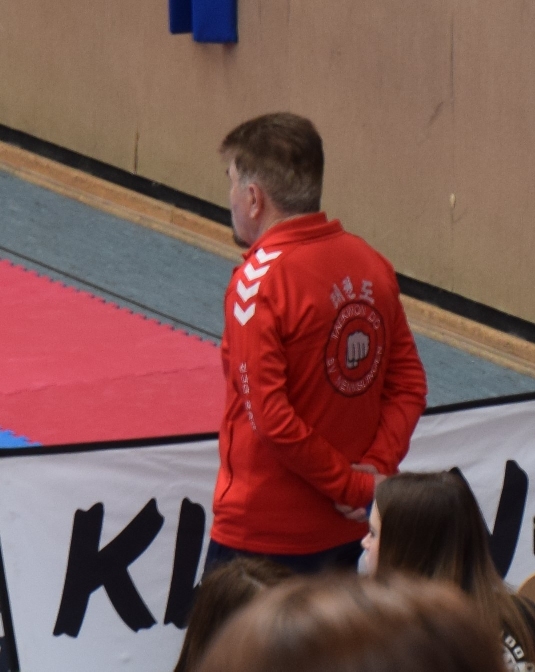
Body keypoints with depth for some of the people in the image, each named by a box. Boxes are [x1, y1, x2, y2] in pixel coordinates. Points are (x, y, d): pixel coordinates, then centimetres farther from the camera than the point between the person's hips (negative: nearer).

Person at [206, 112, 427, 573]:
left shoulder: (259, 280, -17)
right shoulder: (370, 263, 3)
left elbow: (270, 417, -22)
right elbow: (409, 385, 5)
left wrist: (352, 484, -13)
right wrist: (376, 467, -4)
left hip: (264, 537, -7)